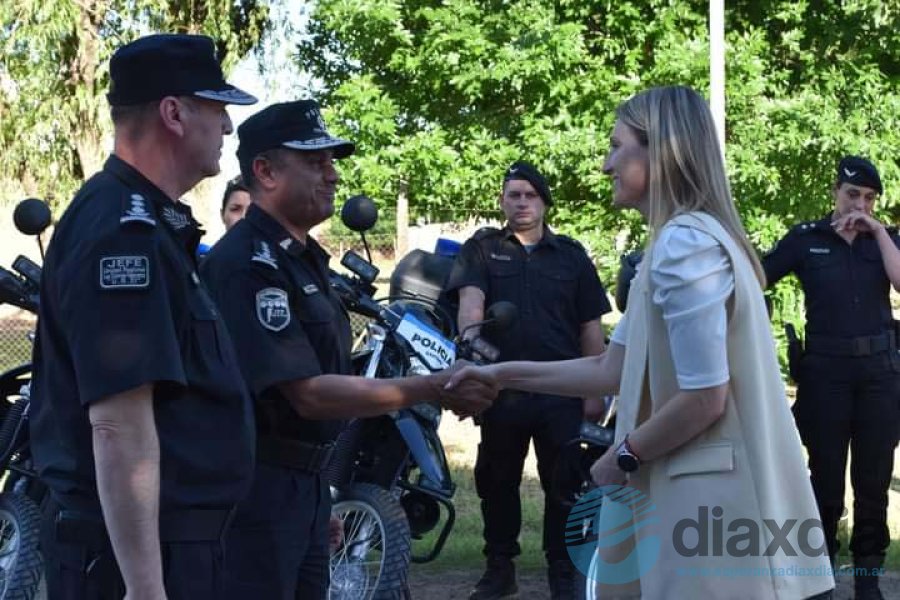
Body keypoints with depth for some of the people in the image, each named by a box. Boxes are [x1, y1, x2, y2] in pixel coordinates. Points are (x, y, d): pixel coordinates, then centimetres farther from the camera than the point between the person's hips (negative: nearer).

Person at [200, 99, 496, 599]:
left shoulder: (304, 257, 15)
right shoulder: (248, 263, -17)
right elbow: (308, 393, -22)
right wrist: (433, 389, -21)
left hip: (306, 483, 10)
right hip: (256, 486, -9)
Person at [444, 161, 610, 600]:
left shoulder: (571, 255, 9)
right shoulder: (482, 249, 6)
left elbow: (590, 328, 9)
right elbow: (470, 298, -13)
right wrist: (471, 335, -34)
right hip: (501, 386, 0)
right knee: (496, 481, 9)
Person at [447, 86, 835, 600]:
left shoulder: (685, 242, -17)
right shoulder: (682, 238, 15)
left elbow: (704, 398, -21)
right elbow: (614, 371, 16)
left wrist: (623, 457, -7)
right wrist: (503, 375, 16)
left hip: (713, 496, -10)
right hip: (700, 487, 10)